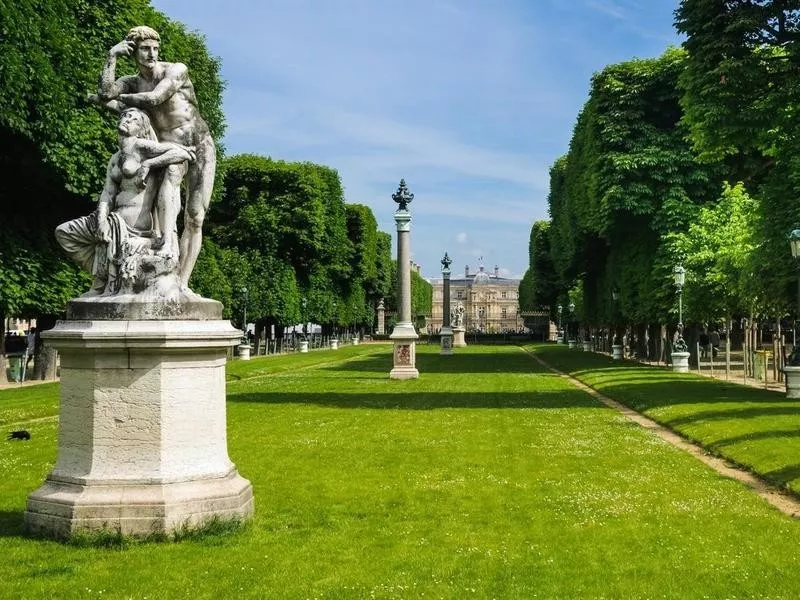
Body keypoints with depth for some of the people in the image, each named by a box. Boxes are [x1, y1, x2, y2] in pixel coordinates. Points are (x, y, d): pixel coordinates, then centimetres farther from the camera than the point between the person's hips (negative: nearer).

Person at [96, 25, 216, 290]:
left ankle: (182, 282, -8)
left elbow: (154, 99, -16)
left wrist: (119, 98, -4)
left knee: (195, 219, -9)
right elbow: (104, 93, -12)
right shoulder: (132, 82, 8)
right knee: (166, 198, -34)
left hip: (201, 146, -1)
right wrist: (111, 57, -10)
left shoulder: (177, 70, -2)